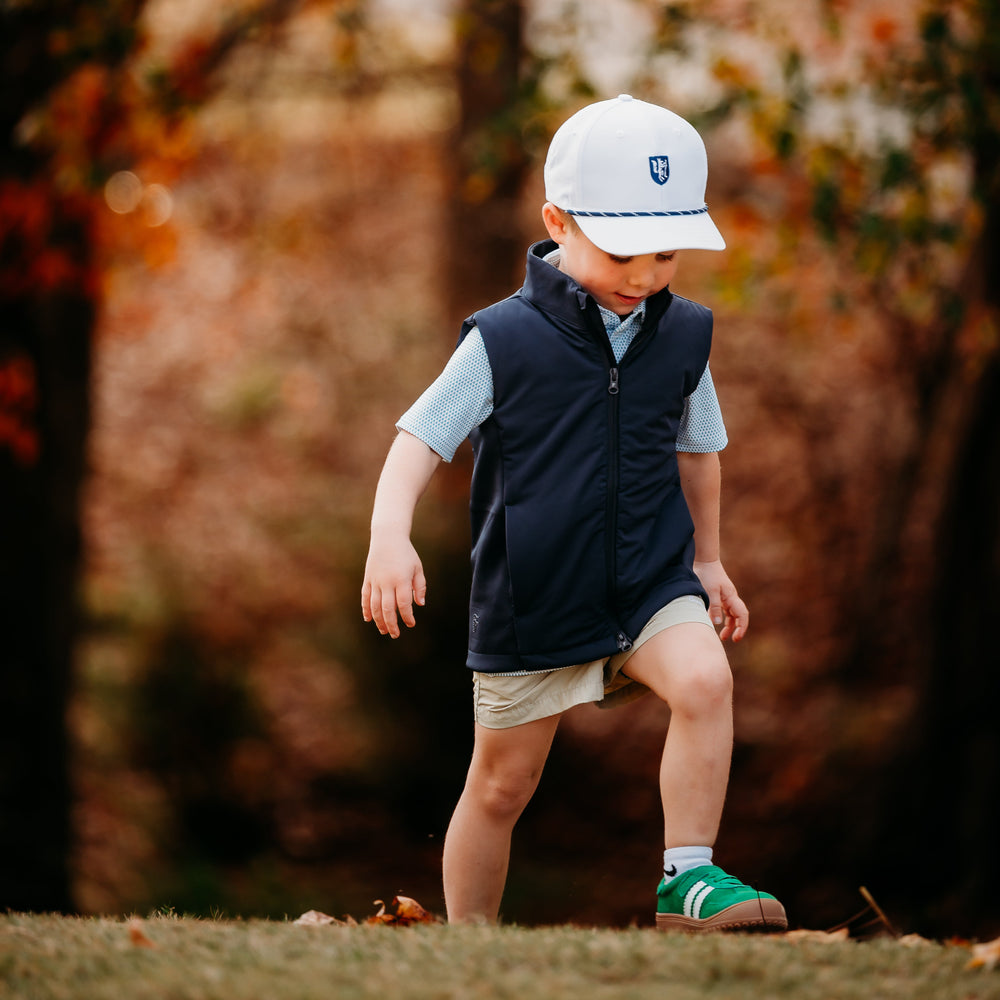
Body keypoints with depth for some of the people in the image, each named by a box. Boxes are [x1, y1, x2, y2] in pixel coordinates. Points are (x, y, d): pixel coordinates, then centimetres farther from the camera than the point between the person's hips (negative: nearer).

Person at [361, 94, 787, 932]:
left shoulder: (681, 336, 1)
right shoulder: (506, 341, -12)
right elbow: (421, 439, -10)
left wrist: (707, 562, 25)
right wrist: (390, 537, -26)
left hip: (650, 580, 2)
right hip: (532, 601, -2)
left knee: (705, 681, -26)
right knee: (502, 784, 8)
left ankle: (688, 877, -17)